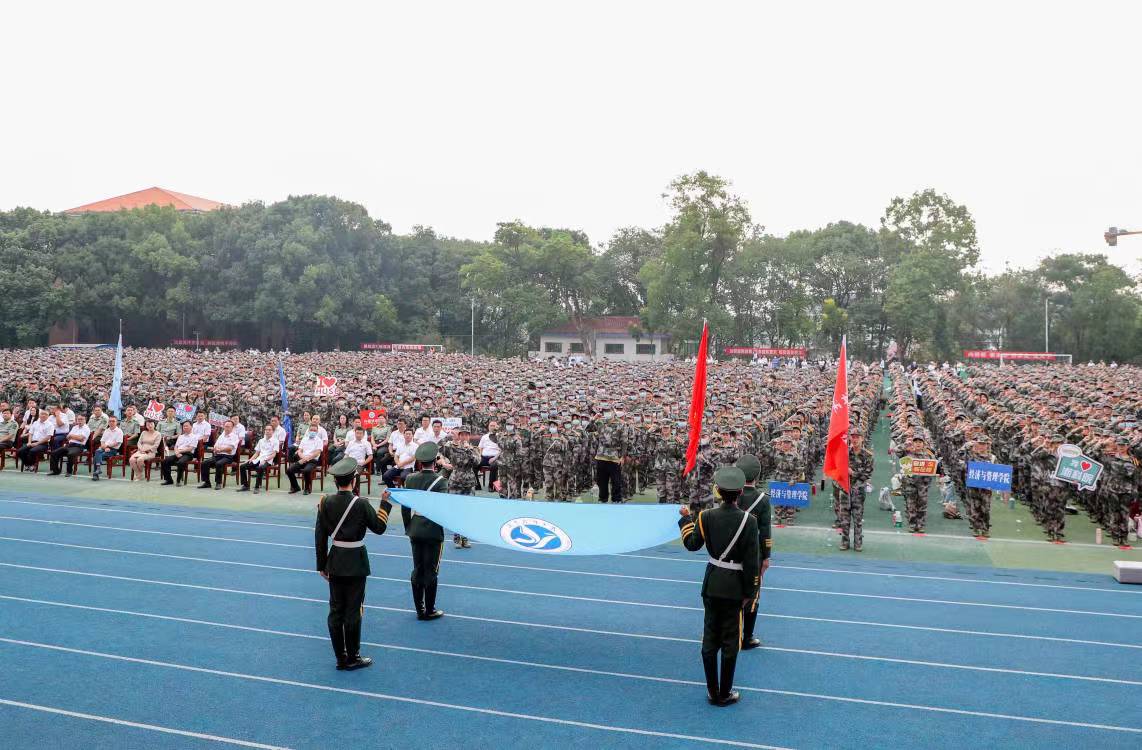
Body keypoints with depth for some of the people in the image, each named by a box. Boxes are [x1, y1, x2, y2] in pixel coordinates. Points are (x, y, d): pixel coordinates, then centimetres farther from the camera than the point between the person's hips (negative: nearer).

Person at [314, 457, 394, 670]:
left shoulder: (325, 502, -4)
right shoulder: (361, 504, -15)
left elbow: (320, 536, 1)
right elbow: (379, 527, -4)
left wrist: (322, 565, 9)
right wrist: (385, 503, 5)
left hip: (334, 561, 4)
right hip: (355, 563, -4)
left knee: (335, 610, 12)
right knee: (353, 611, 5)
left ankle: (341, 658, 20)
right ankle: (352, 658, 13)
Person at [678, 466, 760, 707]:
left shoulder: (707, 516, -8)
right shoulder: (748, 520, -15)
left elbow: (692, 544, 6)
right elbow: (751, 560, -12)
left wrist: (685, 519, 20)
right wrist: (749, 592, -3)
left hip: (712, 583, 3)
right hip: (734, 587, -2)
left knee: (710, 638, 12)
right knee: (730, 641, 8)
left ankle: (712, 691, 20)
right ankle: (725, 694, 16)